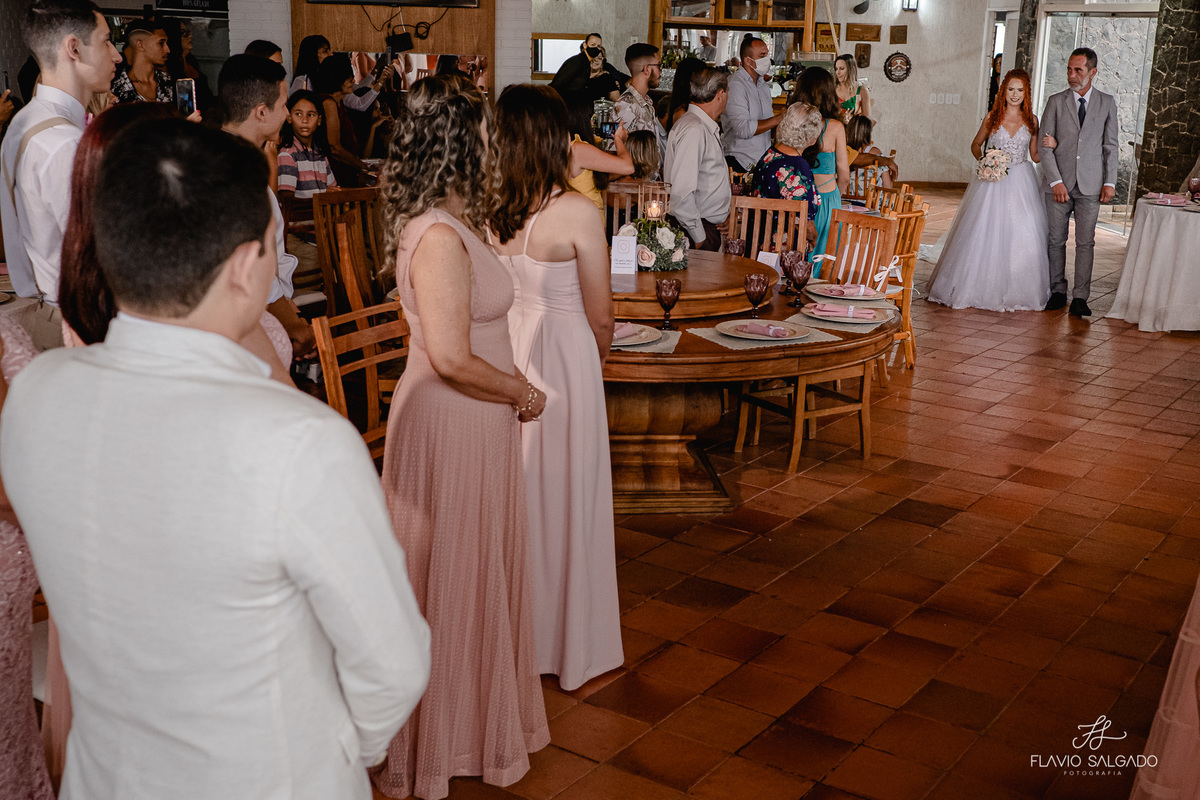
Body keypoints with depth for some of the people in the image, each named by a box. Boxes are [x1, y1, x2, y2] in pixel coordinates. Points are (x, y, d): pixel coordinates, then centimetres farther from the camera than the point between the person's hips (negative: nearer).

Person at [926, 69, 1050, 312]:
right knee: (985, 234, -3)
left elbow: (1035, 155, 11)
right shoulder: (992, 117, 3)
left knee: (1021, 235, -3)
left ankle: (1014, 292, 8)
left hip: (1020, 183, 1)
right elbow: (976, 145, 13)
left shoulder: (1031, 121, 6)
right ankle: (980, 289, 7)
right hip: (992, 183, -1)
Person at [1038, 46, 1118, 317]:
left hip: (1090, 186, 0)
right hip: (1059, 185, 0)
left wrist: (1110, 182, -1)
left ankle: (1080, 297, 3)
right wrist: (1055, 181, -10)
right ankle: (1057, 292, 17)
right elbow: (1045, 146, 0)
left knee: (1085, 243, 0)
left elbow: (1111, 146, 8)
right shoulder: (1056, 102, 4)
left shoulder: (1107, 103, 7)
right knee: (1056, 240, 5)